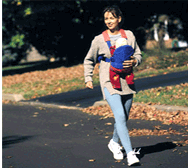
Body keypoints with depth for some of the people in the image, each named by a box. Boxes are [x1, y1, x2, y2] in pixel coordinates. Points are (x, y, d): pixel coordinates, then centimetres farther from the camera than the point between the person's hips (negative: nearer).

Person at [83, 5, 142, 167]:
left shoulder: (129, 35, 6)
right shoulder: (99, 40, 1)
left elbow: (138, 54, 14)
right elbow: (89, 60, 13)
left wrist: (134, 61, -8)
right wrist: (88, 78, 5)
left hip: (127, 81, 4)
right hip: (109, 82, -3)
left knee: (124, 117, 13)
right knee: (120, 116, -17)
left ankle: (114, 142, 41)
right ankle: (130, 153, -22)